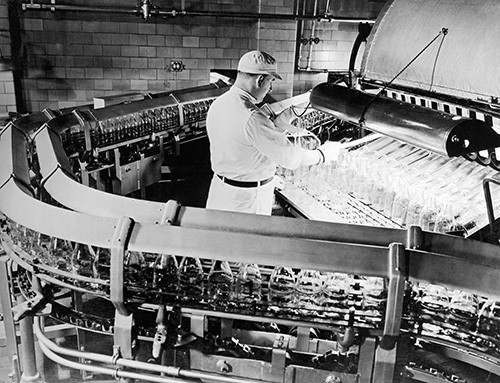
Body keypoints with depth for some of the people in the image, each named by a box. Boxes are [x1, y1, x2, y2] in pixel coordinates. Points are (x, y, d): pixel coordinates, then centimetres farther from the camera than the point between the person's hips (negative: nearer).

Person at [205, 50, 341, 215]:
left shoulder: (217, 104, 0)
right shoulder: (252, 118, -28)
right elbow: (289, 157, -21)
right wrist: (324, 153, -7)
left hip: (220, 185, 8)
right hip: (248, 199, -8)